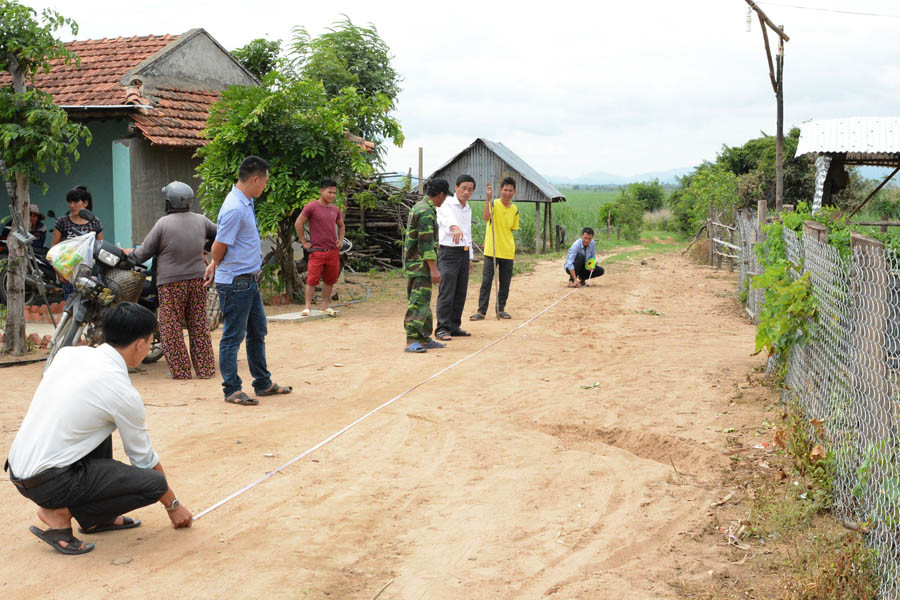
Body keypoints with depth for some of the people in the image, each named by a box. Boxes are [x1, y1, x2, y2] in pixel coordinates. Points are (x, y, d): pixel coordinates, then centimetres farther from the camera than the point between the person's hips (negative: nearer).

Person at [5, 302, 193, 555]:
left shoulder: (69, 352, 4)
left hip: (16, 468, 8)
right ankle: (60, 514, -4)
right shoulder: (123, 392, -12)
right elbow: (144, 457, 0)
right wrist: (173, 506, 13)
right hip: (47, 483, -8)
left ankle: (98, 518, 23)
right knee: (155, 483, -8)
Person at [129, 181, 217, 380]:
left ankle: (181, 371, 2)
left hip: (171, 283, -5)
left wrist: (131, 252, 16)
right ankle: (206, 368, 13)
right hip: (198, 280, 5)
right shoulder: (200, 221, 4)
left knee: (171, 328, 3)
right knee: (199, 326, 11)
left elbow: (143, 254, -4)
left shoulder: (163, 224, -10)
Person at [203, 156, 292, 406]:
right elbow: (219, 248, -16)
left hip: (249, 280, 10)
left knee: (258, 332, 17)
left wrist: (214, 264, 15)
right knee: (233, 336, 0)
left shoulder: (246, 202, 10)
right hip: (235, 283, -10)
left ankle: (263, 383, 28)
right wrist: (215, 264, 3)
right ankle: (232, 390, 9)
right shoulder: (235, 209, -23)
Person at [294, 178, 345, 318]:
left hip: (333, 251, 5)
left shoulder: (335, 210, 10)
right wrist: (304, 242, -5)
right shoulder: (311, 207, -7)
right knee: (312, 279, -7)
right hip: (317, 251, -5)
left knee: (329, 280, 9)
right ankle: (307, 307, -2)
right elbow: (298, 224, -4)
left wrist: (340, 240, 12)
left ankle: (325, 306, 19)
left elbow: (341, 225, 27)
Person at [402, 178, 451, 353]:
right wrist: (434, 269, -22)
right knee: (419, 302, -12)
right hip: (421, 264, -11)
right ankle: (411, 342, -14)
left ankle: (424, 339, 19)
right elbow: (426, 242, -22)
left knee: (422, 301, 14)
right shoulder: (426, 212, -17)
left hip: (413, 263, 11)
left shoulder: (418, 206, 16)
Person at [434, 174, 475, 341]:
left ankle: (454, 326, 16)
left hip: (463, 254, 8)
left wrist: (470, 258, 21)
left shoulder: (468, 209, 16)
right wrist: (455, 227, -55)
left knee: (460, 293, 9)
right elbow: (448, 217, -34)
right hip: (449, 253, -8)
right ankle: (442, 329, -8)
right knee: (446, 293, -10)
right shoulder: (446, 204, -9)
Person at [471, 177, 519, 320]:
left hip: (508, 252, 4)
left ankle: (500, 309, 22)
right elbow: (486, 217, -26)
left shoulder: (515, 210, 8)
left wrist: (510, 246, 8)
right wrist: (488, 198, -32)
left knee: (505, 283, 9)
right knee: (486, 281, -4)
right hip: (491, 250, -4)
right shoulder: (493, 204, -6)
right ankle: (481, 311, 1)